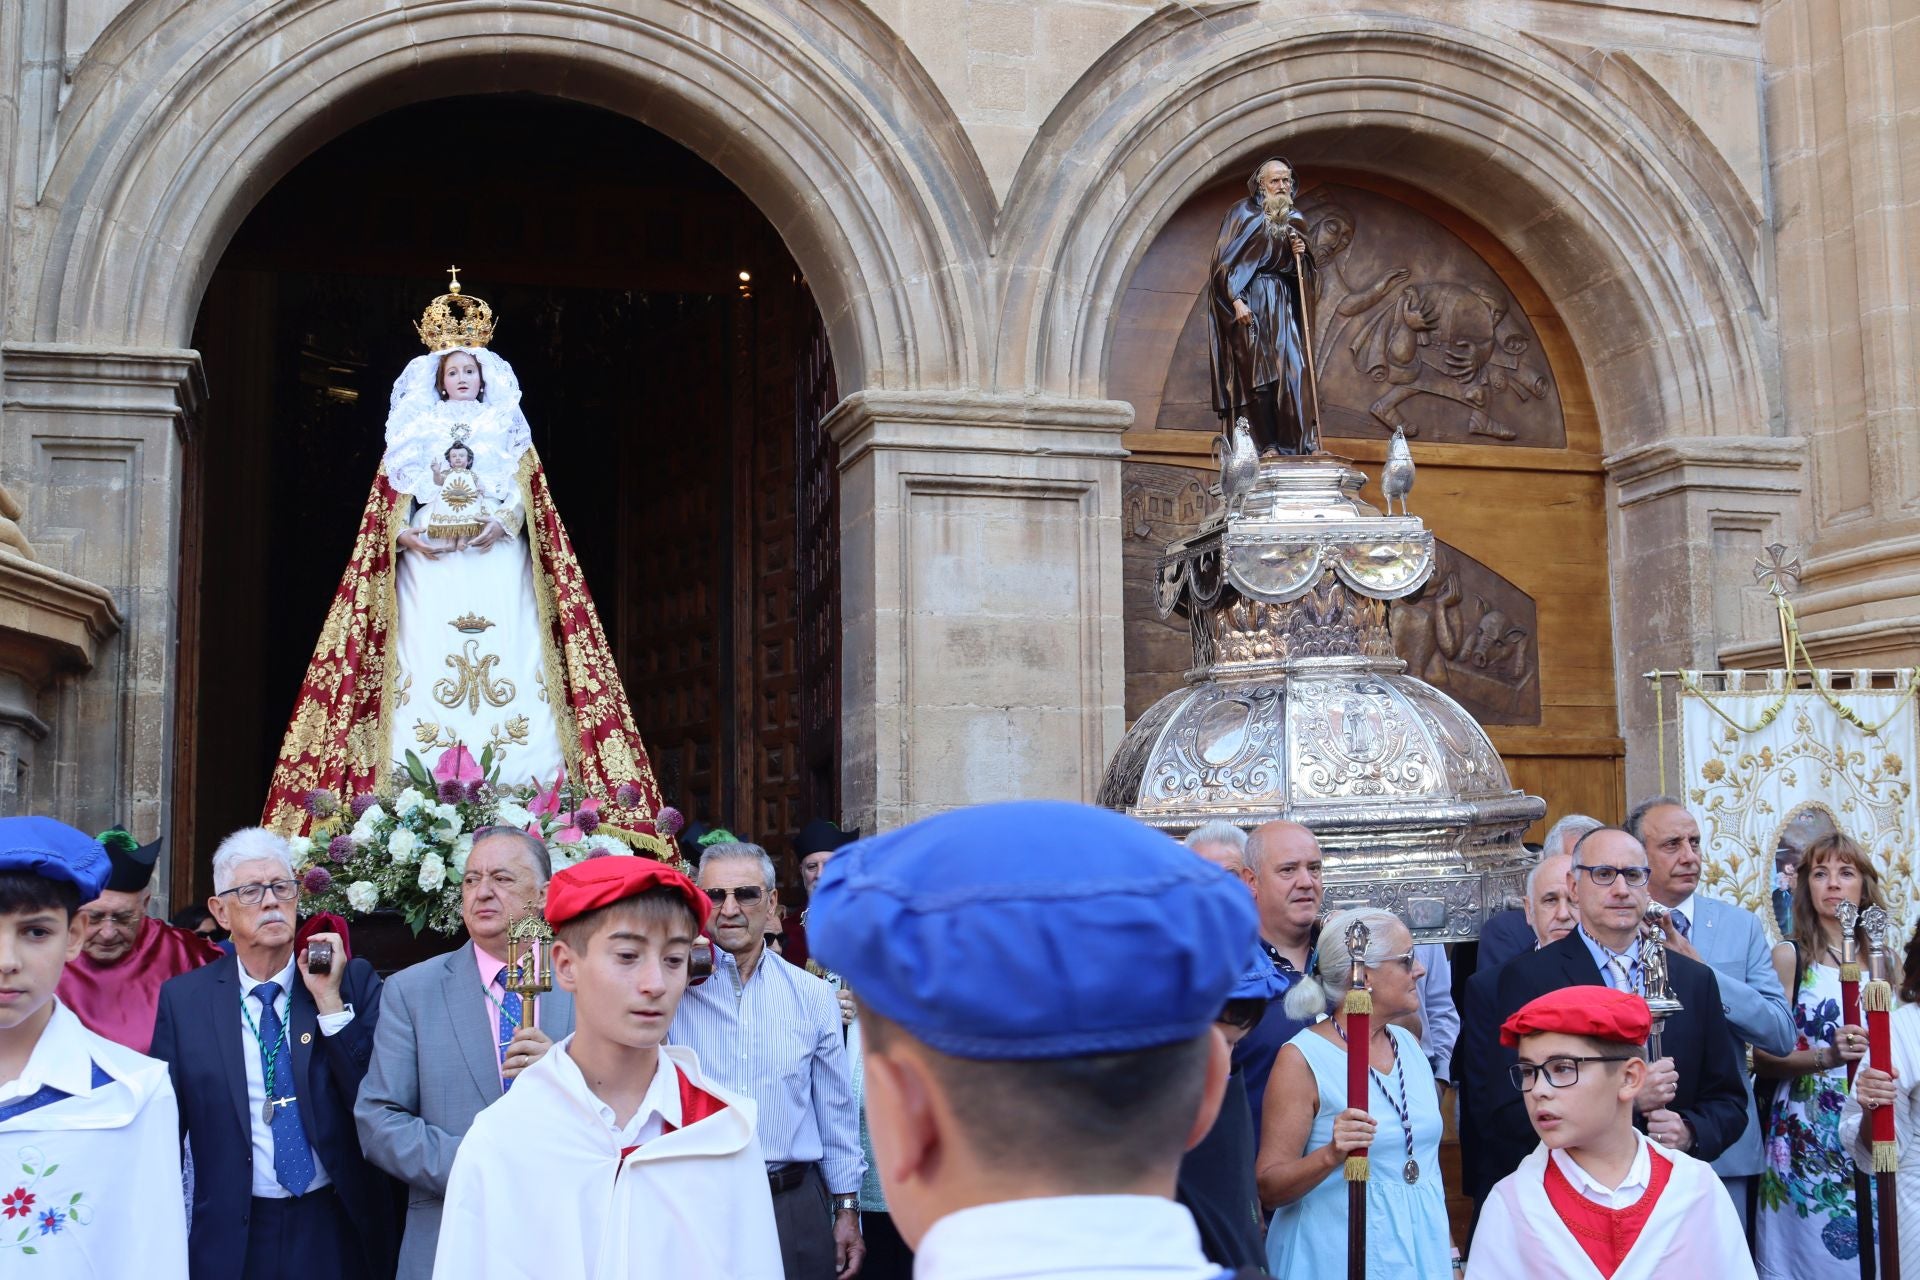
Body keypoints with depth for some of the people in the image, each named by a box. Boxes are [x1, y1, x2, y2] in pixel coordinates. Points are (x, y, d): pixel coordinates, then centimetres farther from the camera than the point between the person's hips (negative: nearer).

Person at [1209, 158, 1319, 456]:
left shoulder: (1295, 220, 15)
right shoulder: (1243, 213, 1)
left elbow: (1300, 273, 18)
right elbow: (1225, 261, -7)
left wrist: (1301, 255, -5)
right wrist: (1235, 300, -17)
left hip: (1282, 305, 4)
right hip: (1249, 302, -4)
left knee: (1292, 367, -6)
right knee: (1257, 371, -8)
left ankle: (1302, 440, -6)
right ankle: (1267, 444, -9)